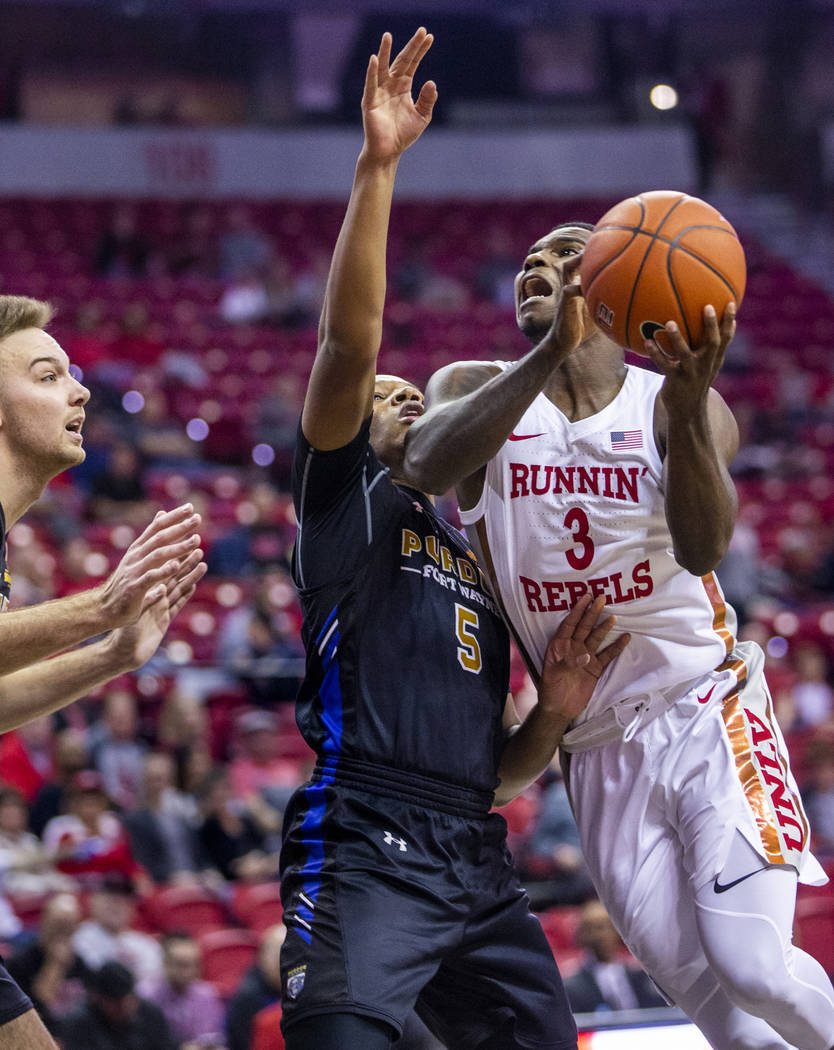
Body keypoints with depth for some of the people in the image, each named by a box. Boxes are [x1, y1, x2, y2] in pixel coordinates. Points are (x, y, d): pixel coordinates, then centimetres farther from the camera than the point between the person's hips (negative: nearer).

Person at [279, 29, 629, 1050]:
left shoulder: (478, 559, 30)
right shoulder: (347, 493, 12)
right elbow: (349, 342, -7)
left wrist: (556, 709, 8)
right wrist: (376, 165, -16)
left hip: (476, 864, 7)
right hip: (362, 846, -7)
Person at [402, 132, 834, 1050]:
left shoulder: (669, 405, -3)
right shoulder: (476, 390, 2)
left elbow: (703, 544, -24)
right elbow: (425, 464, -24)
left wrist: (689, 401, -43)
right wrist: (549, 354, -39)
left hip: (707, 714, -2)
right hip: (598, 749, 2)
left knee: (756, 969, -17)